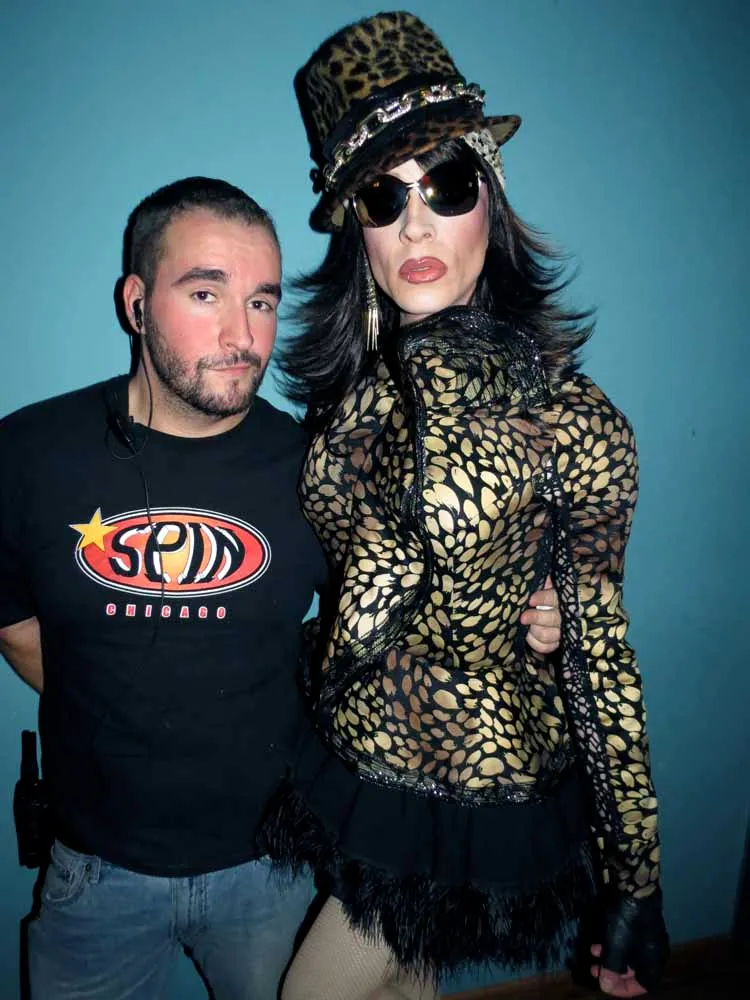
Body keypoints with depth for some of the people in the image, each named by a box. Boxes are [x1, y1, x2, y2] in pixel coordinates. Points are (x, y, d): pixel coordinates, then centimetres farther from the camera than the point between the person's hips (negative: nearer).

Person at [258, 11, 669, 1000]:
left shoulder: (570, 417, -19)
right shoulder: (348, 383, -6)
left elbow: (598, 654, -14)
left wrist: (636, 884, -7)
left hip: (470, 794, -4)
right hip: (355, 759, 5)